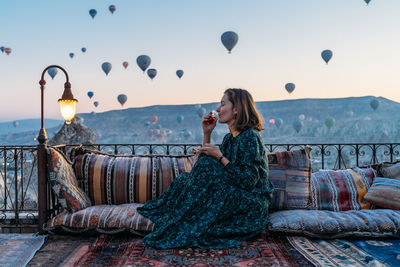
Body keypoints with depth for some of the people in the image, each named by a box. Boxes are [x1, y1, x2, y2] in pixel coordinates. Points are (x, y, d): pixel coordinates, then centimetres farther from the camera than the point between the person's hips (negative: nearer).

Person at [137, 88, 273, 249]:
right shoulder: (230, 138, 11)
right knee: (186, 179, 0)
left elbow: (248, 180, -22)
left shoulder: (250, 137, -16)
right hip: (234, 196, 9)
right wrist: (207, 134, 4)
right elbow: (205, 160, 14)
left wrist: (219, 156, -17)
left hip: (251, 205, -9)